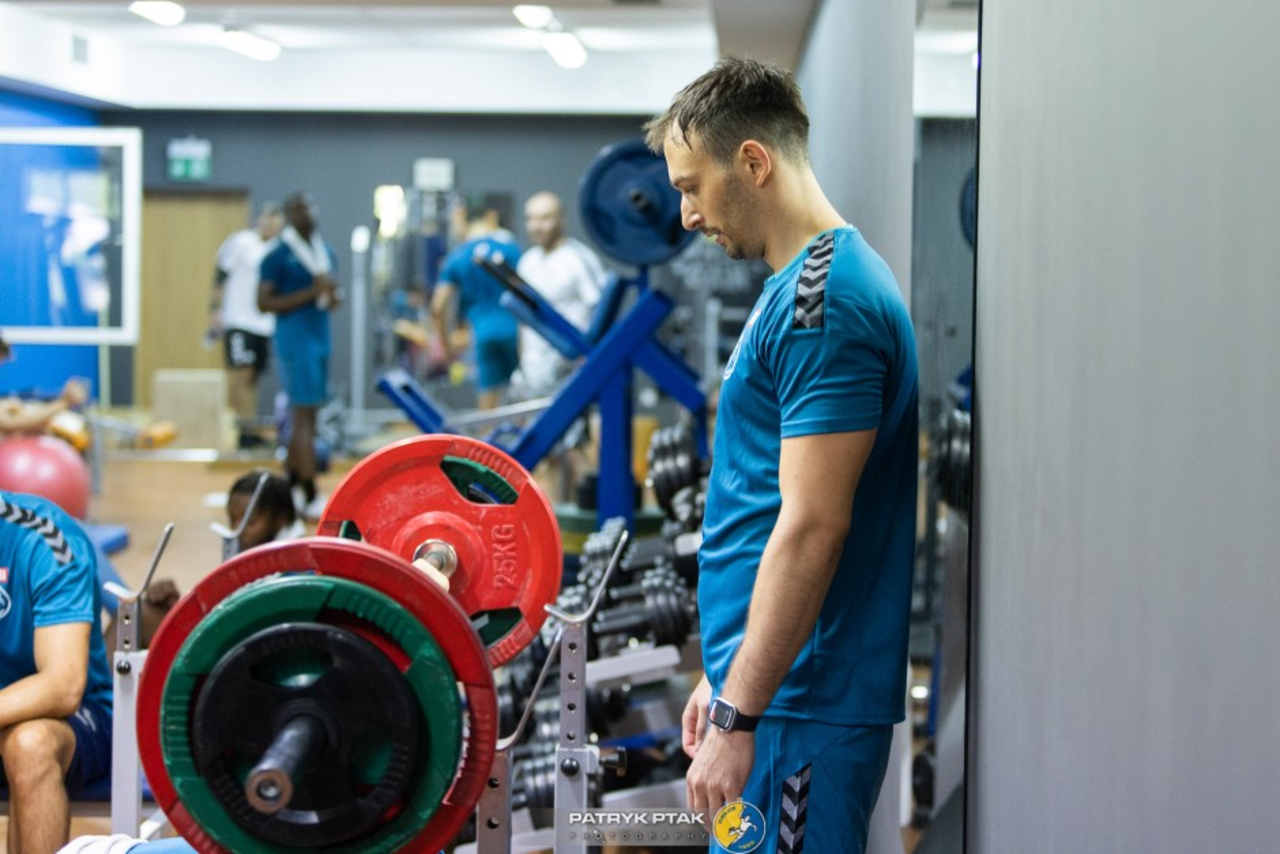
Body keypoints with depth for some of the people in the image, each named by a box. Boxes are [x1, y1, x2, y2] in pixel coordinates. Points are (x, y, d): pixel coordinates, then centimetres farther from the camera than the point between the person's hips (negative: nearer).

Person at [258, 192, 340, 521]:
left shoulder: (326, 252, 14)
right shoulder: (279, 256, -9)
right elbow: (264, 302, -13)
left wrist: (334, 296, 0)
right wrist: (311, 293, -20)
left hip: (321, 337, 8)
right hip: (295, 338, -8)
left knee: (302, 416, 12)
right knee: (304, 415, -9)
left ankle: (287, 488, 21)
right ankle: (310, 497, -8)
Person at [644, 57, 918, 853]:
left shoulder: (824, 301, -16)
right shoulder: (807, 285, 16)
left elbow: (813, 525, -22)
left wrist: (737, 714, -21)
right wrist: (723, 677, 22)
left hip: (801, 701, -10)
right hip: (778, 686, 10)